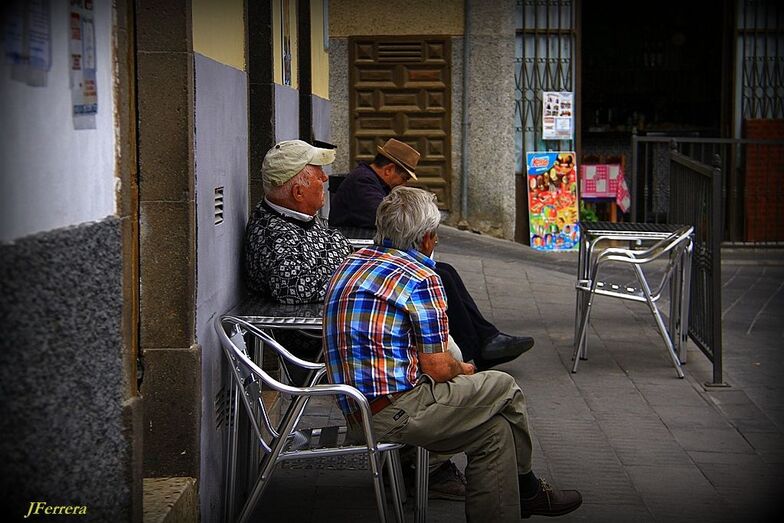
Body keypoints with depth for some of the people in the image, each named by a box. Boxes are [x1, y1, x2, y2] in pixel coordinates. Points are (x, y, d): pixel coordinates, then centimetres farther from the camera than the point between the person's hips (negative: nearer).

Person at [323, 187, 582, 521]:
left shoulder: (352, 264, 14)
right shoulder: (421, 278, -13)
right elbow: (437, 368, -12)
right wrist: (463, 369, 12)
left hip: (356, 411, 9)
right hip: (394, 412, -9)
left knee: (494, 428, 15)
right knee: (504, 387, 10)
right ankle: (525, 487, 31)